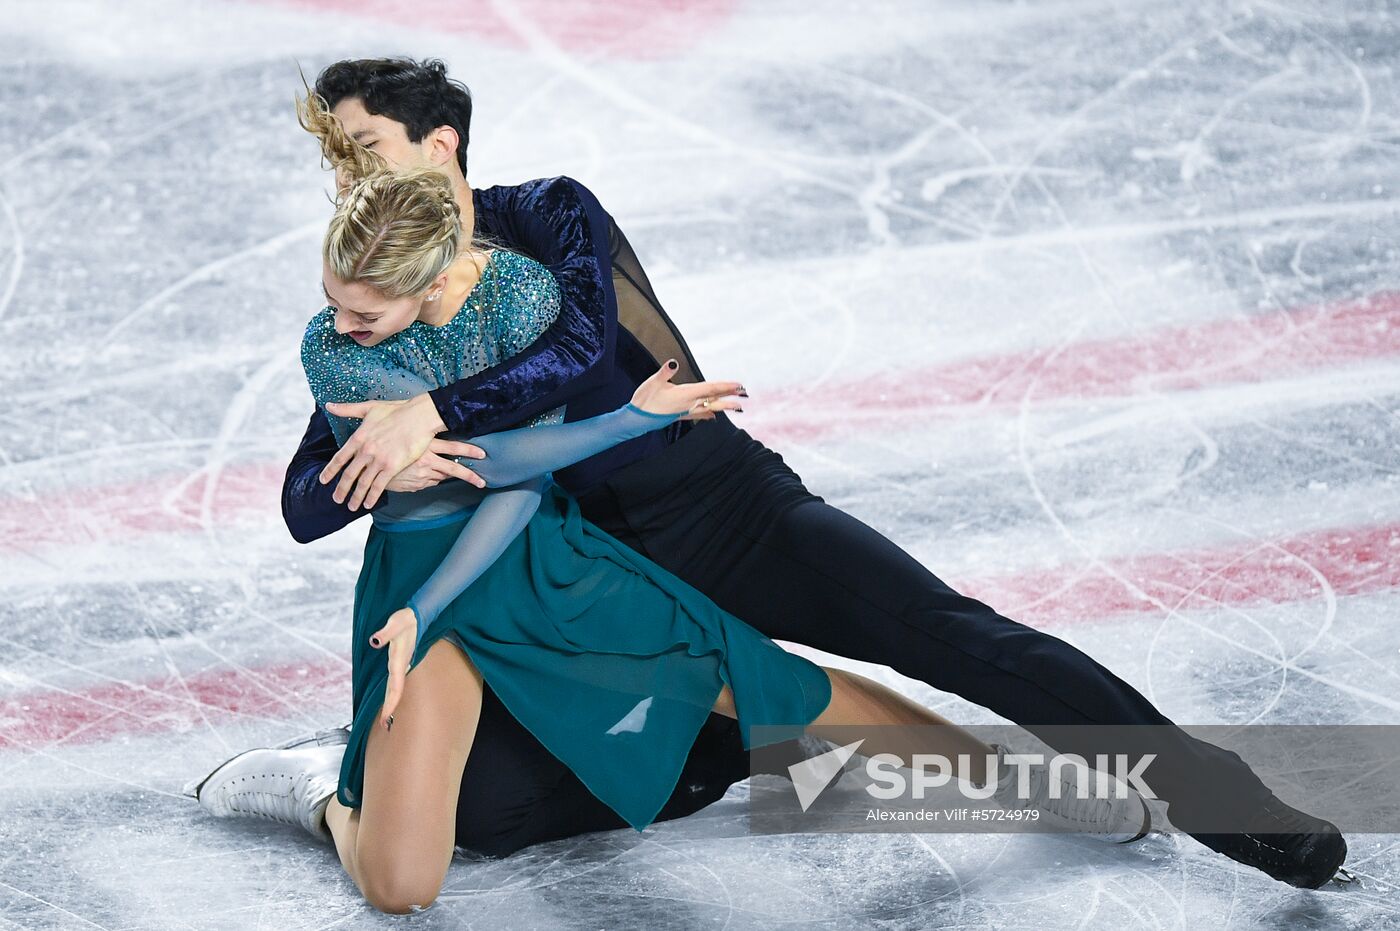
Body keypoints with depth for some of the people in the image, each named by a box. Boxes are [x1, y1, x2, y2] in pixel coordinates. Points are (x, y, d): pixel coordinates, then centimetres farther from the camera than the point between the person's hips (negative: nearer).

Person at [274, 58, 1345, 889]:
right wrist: (391, 467, -24)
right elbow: (304, 505, -2)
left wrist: (427, 413, -32)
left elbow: (580, 344, -24)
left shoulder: (549, 215, -4)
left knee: (953, 636, -20)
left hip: (734, 506, -4)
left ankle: (1200, 783, -18)